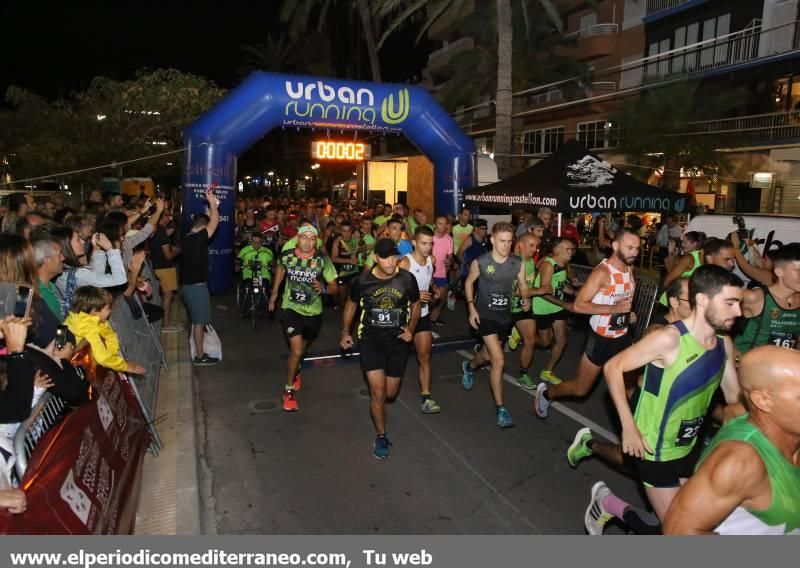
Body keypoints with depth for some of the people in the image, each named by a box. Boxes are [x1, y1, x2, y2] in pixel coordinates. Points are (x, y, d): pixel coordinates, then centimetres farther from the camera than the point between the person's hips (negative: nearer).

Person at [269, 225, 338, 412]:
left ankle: (295, 370, 58)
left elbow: (334, 287, -13)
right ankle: (289, 390, 7)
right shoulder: (286, 256, -12)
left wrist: (323, 289, -35)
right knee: (296, 351, -16)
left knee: (302, 349, 24)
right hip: (291, 308, -1)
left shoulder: (323, 260, -18)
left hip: (313, 312, 1)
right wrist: (274, 293, 16)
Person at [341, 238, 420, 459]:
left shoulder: (407, 279, -11)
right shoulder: (363, 280, -11)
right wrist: (345, 332, 11)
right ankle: (381, 437, 15)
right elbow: (351, 304, 8)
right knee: (378, 391, -7)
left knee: (390, 393, 11)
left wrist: (411, 329, -8)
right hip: (371, 339, -1)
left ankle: (377, 399, 50)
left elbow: (415, 305, 7)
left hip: (398, 340, 1)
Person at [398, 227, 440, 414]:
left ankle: (426, 399, 2)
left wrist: (433, 294, 3)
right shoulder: (404, 263, -23)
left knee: (425, 356, -1)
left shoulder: (432, 260, -2)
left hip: (422, 314, 4)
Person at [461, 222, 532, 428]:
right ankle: (500, 408, -2)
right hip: (485, 315, -4)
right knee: (499, 360, -14)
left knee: (488, 355, 23)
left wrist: (525, 298, -19)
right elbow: (469, 282, 2)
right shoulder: (480, 262, -14)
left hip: (505, 316, 4)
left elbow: (523, 285, 4)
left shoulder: (518, 264, -8)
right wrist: (471, 307, -5)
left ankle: (469, 366, 59)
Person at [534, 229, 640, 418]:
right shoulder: (602, 272, -23)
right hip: (601, 338, -7)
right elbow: (578, 305, -28)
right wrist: (614, 308, -32)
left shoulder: (629, 268, 2)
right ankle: (546, 393, 32)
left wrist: (629, 313, 3)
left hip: (623, 336, 7)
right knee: (580, 389, 7)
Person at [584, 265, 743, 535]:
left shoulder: (724, 343, -3)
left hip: (687, 448, 8)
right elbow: (613, 368, -21)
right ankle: (606, 502, 20)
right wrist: (628, 427, -23)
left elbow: (735, 398, 8)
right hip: (654, 450, -7)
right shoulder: (669, 339, -26)